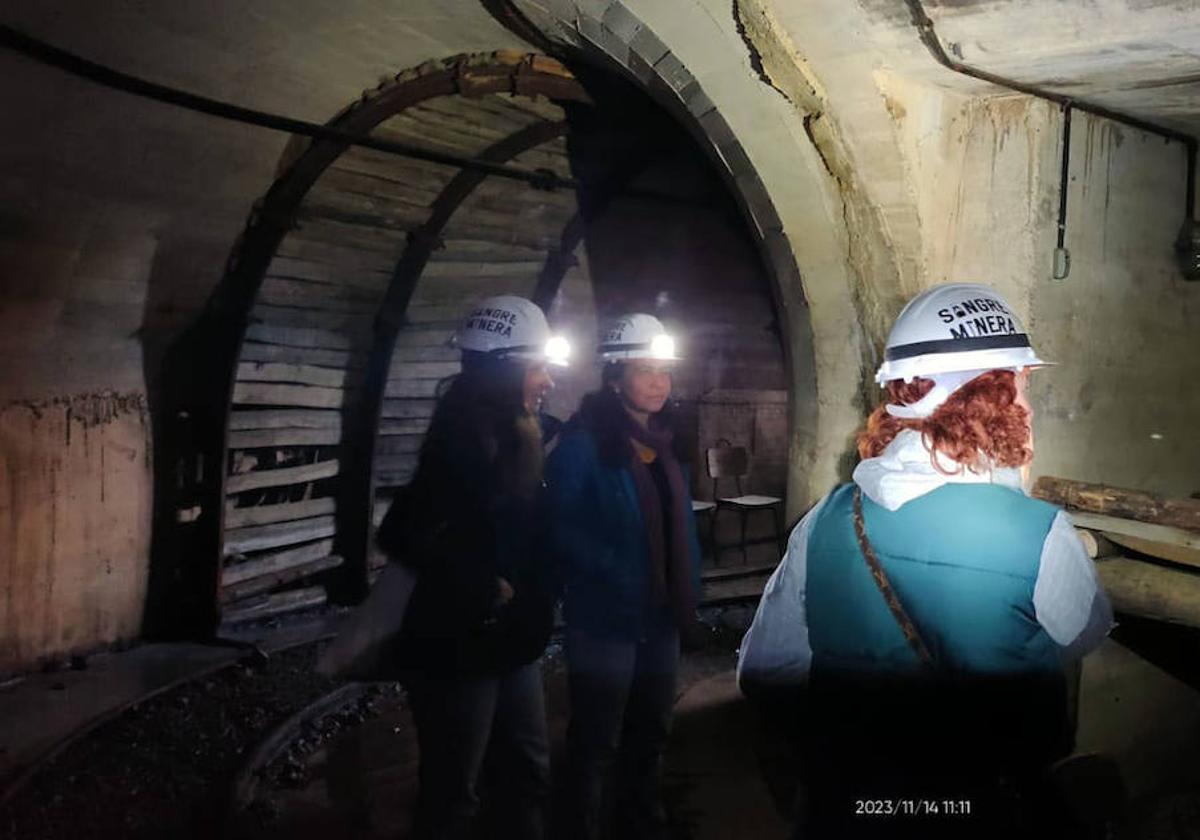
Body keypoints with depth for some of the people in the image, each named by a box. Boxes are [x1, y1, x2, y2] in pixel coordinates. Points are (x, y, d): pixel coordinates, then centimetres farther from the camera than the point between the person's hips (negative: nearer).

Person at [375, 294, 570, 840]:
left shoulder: (514, 443, 7)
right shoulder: (466, 443, -21)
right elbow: (407, 535, -32)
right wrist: (486, 590, -21)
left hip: (510, 647, 9)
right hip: (459, 651, -9)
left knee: (528, 775, 21)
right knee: (452, 796, 8)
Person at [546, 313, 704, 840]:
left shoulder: (663, 442, 7)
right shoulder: (583, 443, -15)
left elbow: (681, 525, 12)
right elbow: (562, 529, -20)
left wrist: (689, 590, 5)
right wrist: (619, 576, -25)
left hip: (661, 617, 8)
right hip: (606, 619, -7)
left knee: (651, 731, 22)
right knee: (596, 740, 7)